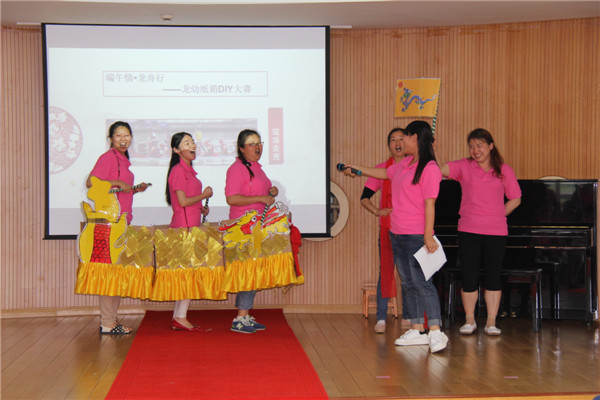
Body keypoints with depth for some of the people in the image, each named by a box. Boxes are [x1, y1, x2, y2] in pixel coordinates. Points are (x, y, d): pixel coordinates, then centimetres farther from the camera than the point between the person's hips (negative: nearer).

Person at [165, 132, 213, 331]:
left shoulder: (188, 170, 17)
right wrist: (204, 195, -6)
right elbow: (182, 201, -17)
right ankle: (180, 317, -4)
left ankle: (177, 318, 14)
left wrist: (200, 208, 9)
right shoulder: (178, 170, -11)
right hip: (183, 227, -9)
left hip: (191, 226, 9)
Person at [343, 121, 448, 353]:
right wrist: (357, 169, 41)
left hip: (416, 236, -9)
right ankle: (417, 331, 16)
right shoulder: (405, 163, 13)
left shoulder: (429, 168, -13)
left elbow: (430, 204, -17)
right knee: (408, 284, 10)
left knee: (422, 283, -11)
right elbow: (385, 173, 33)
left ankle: (436, 333, -10)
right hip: (397, 235, 9)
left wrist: (428, 235, -20)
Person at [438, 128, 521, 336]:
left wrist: (497, 216, 3)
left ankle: (491, 322, 14)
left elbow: (515, 199, 11)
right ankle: (469, 320, 16)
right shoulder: (464, 166, 3)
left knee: (493, 276, 4)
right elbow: (440, 168, -13)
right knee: (469, 277, 1)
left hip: (496, 232, 1)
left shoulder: (504, 170, 6)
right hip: (469, 231, 0)